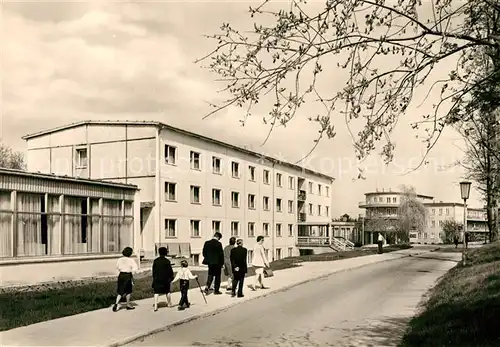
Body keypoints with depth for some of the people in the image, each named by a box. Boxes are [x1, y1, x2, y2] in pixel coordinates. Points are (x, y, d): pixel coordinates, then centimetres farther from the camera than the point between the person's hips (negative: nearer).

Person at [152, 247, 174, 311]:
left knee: (156, 292, 1)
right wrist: (171, 277, 7)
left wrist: (154, 277, 13)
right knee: (167, 291, 18)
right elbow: (170, 270, -5)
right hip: (165, 279, 0)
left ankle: (155, 306, -8)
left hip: (157, 279, 1)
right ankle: (169, 303, 33)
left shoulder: (155, 261, -2)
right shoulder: (167, 261, -9)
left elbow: (154, 270, 4)